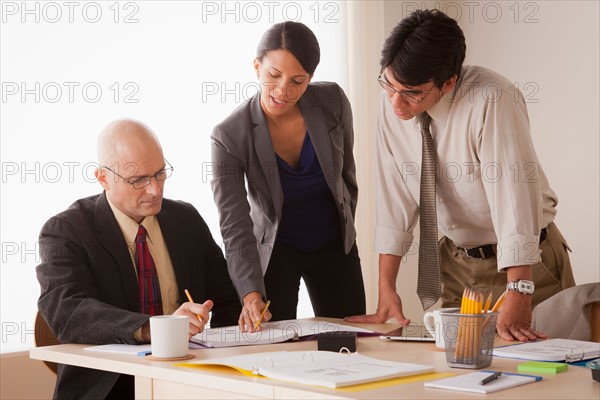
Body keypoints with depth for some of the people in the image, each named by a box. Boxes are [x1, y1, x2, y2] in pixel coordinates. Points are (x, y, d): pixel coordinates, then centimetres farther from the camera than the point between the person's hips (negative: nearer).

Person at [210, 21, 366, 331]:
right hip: (273, 250, -3)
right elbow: (235, 228, -26)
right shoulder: (229, 136, -24)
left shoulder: (332, 102, -16)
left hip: (334, 246, 3)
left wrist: (345, 228, 13)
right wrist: (250, 294, -39)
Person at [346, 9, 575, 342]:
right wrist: (386, 291, -8)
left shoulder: (492, 101, -27)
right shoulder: (391, 103, -10)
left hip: (524, 263, -5)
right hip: (456, 262, 5)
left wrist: (517, 301, -37)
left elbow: (515, 196, -32)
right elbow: (395, 198, -5)